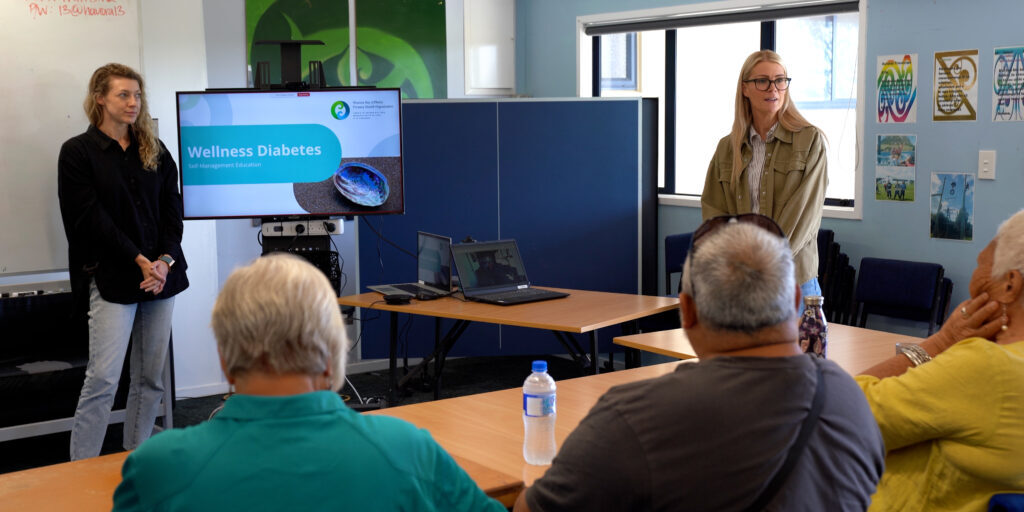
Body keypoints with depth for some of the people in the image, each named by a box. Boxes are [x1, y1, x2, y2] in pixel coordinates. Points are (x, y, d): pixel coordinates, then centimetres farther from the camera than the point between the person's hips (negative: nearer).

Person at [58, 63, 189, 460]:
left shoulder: (155, 151, 13)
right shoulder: (78, 152, 0)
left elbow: (172, 211, 8)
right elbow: (91, 219, -8)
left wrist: (165, 260, -9)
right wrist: (139, 261, -14)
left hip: (161, 274, 5)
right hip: (111, 277, -5)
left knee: (151, 378, 7)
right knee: (103, 378, -9)